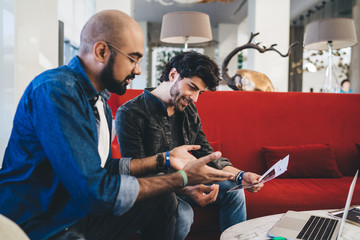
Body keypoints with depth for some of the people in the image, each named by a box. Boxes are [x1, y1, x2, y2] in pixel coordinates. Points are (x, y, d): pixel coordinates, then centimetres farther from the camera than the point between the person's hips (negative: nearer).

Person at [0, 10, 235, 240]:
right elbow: (96, 191, -29)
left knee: (163, 200, 9)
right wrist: (182, 177, -20)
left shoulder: (99, 98, 4)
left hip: (79, 211, 9)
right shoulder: (55, 90, -24)